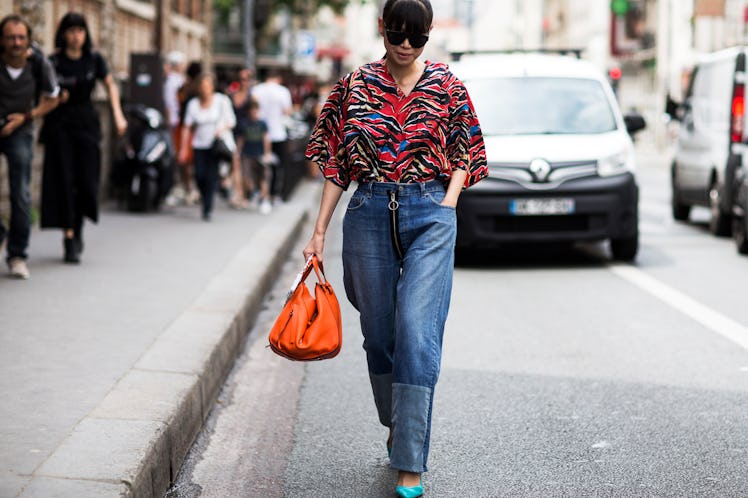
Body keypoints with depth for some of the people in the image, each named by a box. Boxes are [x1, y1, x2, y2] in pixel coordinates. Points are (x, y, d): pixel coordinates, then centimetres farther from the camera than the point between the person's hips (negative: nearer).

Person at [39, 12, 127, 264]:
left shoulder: (94, 59, 3)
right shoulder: (53, 62, -3)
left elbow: (110, 85, 11)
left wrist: (118, 114, 0)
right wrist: (56, 99, -20)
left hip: (86, 122, 2)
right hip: (59, 123, -2)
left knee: (87, 180, -2)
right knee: (64, 180, -7)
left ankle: (78, 230, 20)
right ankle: (69, 237, -6)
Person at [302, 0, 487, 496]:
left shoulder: (448, 87, 3)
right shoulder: (355, 86, 5)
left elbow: (463, 156, 11)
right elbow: (337, 165, 8)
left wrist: (447, 204, -6)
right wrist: (319, 232, 5)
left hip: (430, 213, -2)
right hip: (369, 212, 2)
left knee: (417, 334, -12)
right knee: (379, 331, 9)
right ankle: (396, 424, 34)